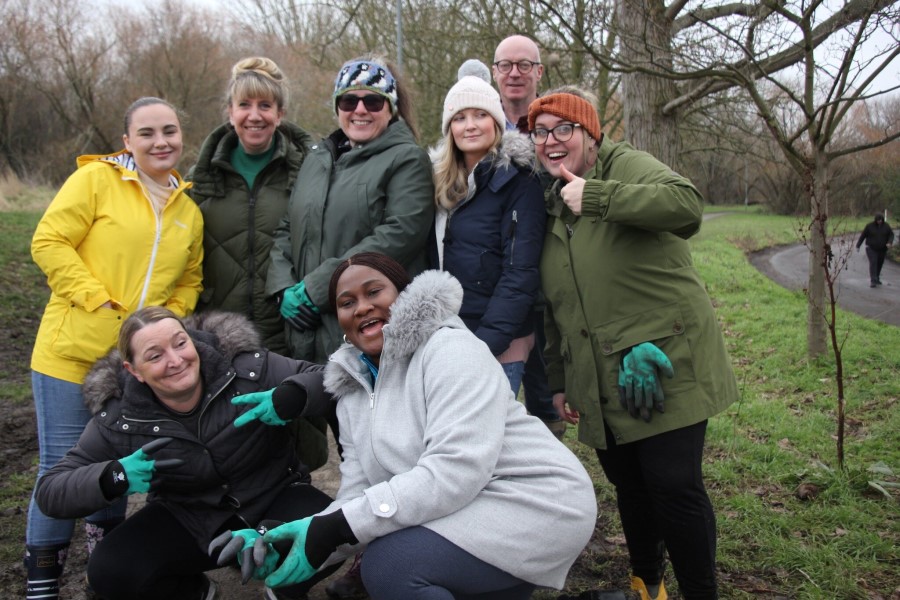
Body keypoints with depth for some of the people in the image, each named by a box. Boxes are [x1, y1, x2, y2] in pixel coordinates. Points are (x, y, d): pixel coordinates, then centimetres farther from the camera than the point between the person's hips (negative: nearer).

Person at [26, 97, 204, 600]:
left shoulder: (188, 209, 11)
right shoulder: (96, 179, -5)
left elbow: (190, 279, 17)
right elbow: (49, 243, -11)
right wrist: (99, 301, -17)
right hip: (74, 351, -5)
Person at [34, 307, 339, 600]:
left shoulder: (247, 368, -20)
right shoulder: (117, 422, -14)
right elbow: (50, 490, -12)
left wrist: (289, 396, -39)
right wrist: (113, 477, -32)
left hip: (275, 498, -2)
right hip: (188, 519, 2)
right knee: (109, 572, -21)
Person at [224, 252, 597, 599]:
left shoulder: (450, 349, -12)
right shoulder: (353, 393, 12)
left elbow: (455, 471, -25)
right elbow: (361, 500, 6)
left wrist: (331, 530, -25)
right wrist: (307, 536, -15)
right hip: (460, 517, 8)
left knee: (389, 564, -24)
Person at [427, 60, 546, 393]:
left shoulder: (518, 181, -7)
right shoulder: (440, 180, 9)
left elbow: (520, 273, -14)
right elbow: (431, 260, 11)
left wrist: (487, 342, -19)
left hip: (498, 346, -5)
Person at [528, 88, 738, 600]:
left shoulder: (628, 167, -6)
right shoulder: (551, 205, 14)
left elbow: (687, 206, -29)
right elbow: (554, 308, 18)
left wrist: (596, 196, -31)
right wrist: (559, 381, 16)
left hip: (665, 365, -6)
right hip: (602, 383, 6)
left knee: (674, 484, -7)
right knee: (629, 486, 14)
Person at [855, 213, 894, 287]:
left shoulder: (886, 226, -3)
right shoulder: (869, 226, -10)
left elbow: (891, 235, 1)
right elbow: (863, 236, -4)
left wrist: (889, 243, -19)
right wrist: (858, 246, -3)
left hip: (882, 249, 3)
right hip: (871, 249, -3)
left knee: (879, 264, 11)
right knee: (873, 263, -16)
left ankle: (876, 279, 30)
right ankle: (873, 281, -21)